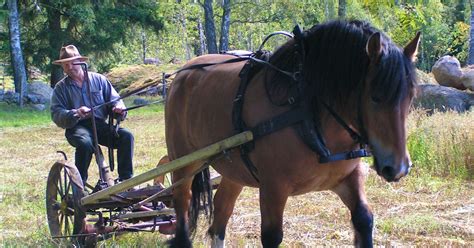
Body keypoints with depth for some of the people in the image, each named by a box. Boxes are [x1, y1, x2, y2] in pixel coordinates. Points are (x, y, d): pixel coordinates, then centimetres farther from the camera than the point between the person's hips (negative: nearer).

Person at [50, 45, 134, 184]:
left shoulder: (99, 80, 14)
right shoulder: (61, 88, 9)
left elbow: (114, 99, 13)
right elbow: (56, 115, -4)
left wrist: (119, 108, -13)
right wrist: (75, 114, -24)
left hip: (100, 125, 3)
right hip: (77, 127, -2)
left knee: (126, 136, -24)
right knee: (85, 142, -37)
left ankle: (126, 179, -17)